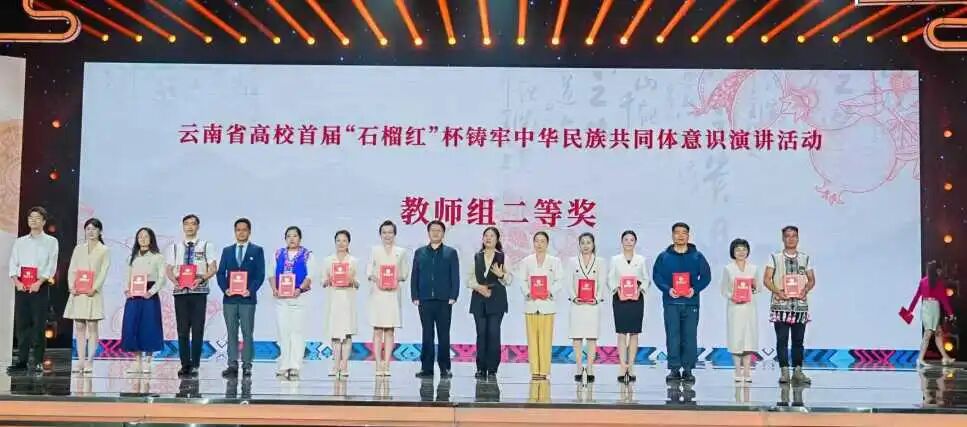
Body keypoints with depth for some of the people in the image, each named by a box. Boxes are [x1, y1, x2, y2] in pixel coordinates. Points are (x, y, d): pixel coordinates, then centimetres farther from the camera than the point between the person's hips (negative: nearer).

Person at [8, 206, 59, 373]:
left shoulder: (51, 242, 6)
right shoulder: (20, 242, 16)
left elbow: (51, 266, -3)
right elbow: (13, 264, 9)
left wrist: (39, 282, -15)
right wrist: (16, 281, -8)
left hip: (40, 287, -3)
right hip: (22, 288, 3)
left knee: (39, 325, -5)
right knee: (21, 324, 2)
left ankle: (38, 362, -2)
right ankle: (22, 361, 7)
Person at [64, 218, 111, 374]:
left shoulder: (104, 250, 5)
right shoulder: (78, 248, 14)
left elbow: (103, 272, -3)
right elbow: (71, 269, 9)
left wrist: (94, 288, -15)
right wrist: (71, 287, -5)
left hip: (93, 293, -3)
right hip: (77, 293, 3)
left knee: (92, 327, -3)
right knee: (79, 327, 3)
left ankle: (89, 362, -1)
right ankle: (81, 361, 7)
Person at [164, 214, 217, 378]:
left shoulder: (206, 246, 6)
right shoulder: (175, 247, 13)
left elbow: (213, 268, 2)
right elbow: (169, 270, 12)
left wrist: (201, 279, -15)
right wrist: (175, 281, -9)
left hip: (198, 291, -2)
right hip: (180, 291, 2)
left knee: (197, 329, -3)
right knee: (182, 330, 2)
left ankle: (195, 364, 2)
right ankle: (185, 364, 7)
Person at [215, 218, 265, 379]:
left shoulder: (257, 250, 5)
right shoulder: (227, 251, 14)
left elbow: (260, 274, -1)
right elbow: (220, 273, 10)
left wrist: (250, 290, -14)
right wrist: (225, 289, -7)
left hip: (247, 298, -3)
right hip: (229, 298, 3)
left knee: (247, 333, -1)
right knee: (231, 333, 3)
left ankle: (247, 366, 2)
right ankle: (232, 365, 5)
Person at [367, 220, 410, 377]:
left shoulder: (401, 252, 10)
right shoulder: (375, 250, 10)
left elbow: (405, 273, 9)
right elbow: (368, 271, 5)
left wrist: (397, 279, -10)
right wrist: (375, 279, -14)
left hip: (393, 293, 0)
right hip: (377, 292, 0)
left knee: (390, 330, 0)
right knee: (377, 330, -2)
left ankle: (386, 364, 2)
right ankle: (378, 364, 0)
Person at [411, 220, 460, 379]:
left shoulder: (451, 253, 8)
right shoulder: (419, 253, 13)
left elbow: (455, 277, 3)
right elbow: (414, 276, 10)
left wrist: (453, 297, -6)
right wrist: (415, 297, 1)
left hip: (444, 300, -1)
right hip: (425, 300, 2)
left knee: (443, 335, 1)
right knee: (427, 335, 3)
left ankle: (445, 368, 6)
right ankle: (427, 368, 6)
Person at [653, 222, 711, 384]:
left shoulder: (697, 257, 9)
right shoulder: (664, 257, 9)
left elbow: (706, 276, 7)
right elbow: (657, 276, 5)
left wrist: (695, 289, -10)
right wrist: (668, 289, -12)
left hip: (691, 302, 0)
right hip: (671, 303, 0)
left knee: (690, 338, 0)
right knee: (672, 337, -2)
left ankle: (688, 370, 7)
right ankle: (674, 369, 4)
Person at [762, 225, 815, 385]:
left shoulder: (805, 258, 12)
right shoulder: (775, 257, 5)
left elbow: (812, 280, 12)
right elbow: (766, 279, 1)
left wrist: (805, 290, -8)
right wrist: (777, 292, -14)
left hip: (800, 304, 2)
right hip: (780, 304, -2)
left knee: (798, 339, 4)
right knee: (782, 339, -3)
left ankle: (797, 371, 9)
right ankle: (784, 370, 1)